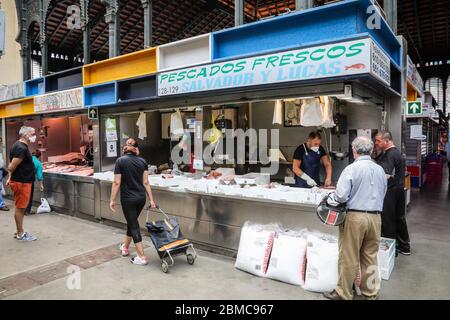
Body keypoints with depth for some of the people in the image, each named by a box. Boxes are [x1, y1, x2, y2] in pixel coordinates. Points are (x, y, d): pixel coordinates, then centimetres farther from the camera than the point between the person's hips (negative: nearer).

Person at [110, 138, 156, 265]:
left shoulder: (120, 161, -8)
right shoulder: (142, 161, 1)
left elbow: (117, 182, -10)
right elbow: (146, 182, -1)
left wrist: (112, 200, -3)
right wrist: (151, 199, 2)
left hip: (128, 199, -4)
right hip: (141, 198, 4)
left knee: (134, 226, 2)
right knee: (132, 222, 21)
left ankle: (142, 257, 2)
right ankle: (125, 247, 40)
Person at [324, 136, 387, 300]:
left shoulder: (352, 169, -12)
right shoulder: (380, 170, 6)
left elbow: (341, 196, -17)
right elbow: (382, 194, 17)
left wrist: (331, 196, 2)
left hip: (355, 216, -5)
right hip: (375, 217, 6)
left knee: (349, 257, 5)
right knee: (370, 257, 16)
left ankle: (343, 293, 17)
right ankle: (371, 292, 28)